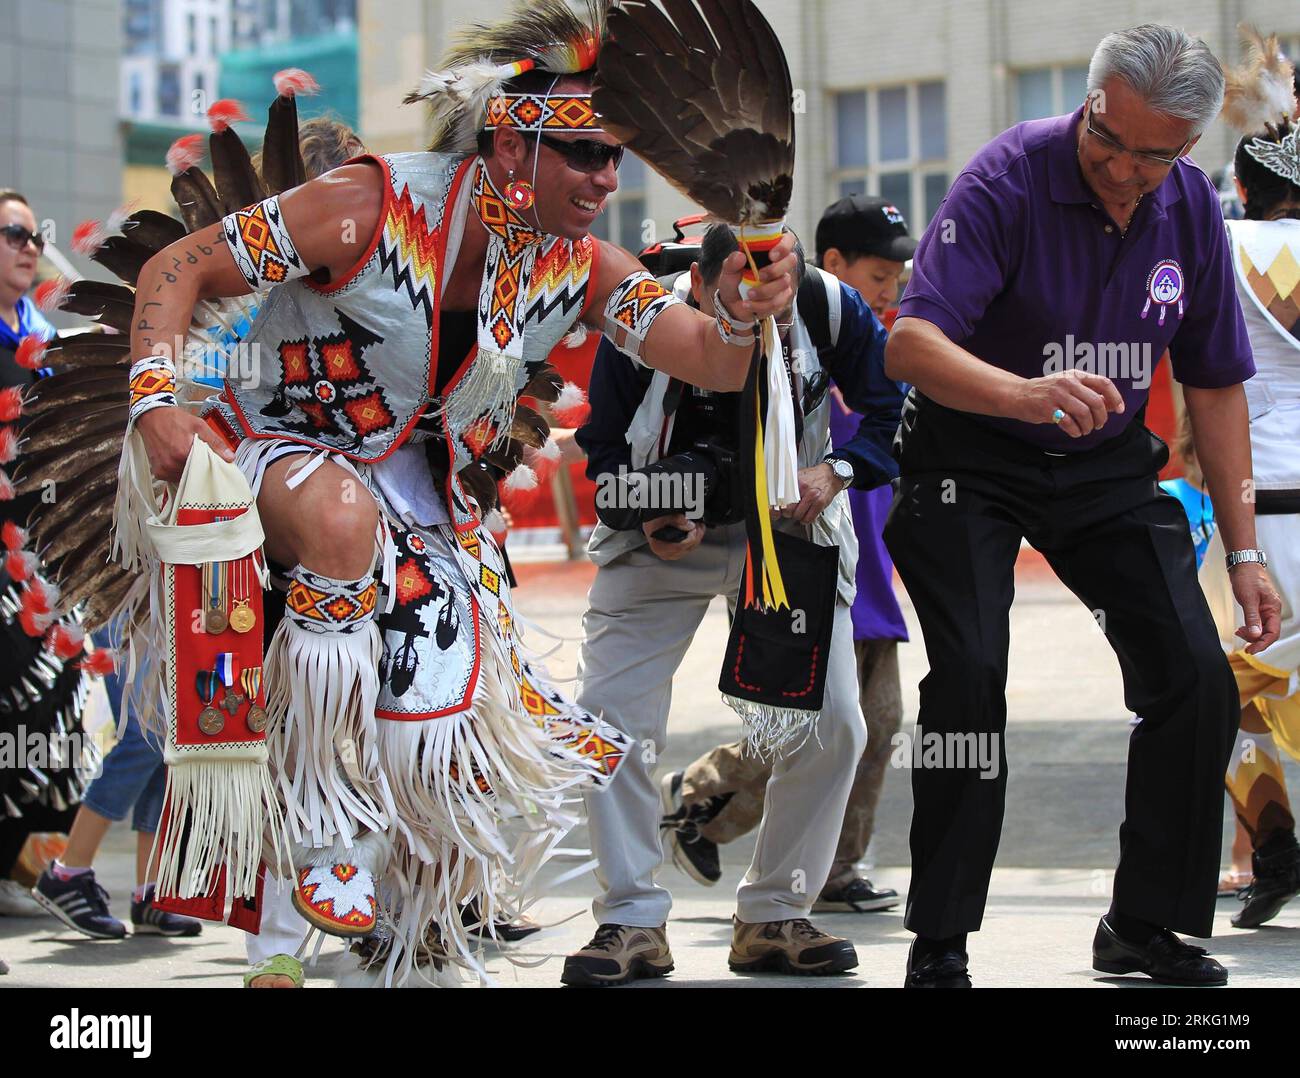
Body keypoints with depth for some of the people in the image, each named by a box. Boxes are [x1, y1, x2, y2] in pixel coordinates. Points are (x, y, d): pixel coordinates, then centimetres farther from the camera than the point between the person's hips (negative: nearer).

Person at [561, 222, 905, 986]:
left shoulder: (831, 310, -22)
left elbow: (896, 407, -9)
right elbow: (607, 452, -8)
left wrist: (836, 472, -26)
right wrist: (648, 522, -26)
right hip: (663, 533, -1)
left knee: (831, 725, -6)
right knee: (610, 720, -13)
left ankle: (774, 918, 10)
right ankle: (633, 922, 0)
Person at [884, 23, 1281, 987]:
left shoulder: (1192, 210, -6)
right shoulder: (1007, 180, -21)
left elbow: (1214, 385, 5)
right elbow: (911, 343, -31)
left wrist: (1244, 549, 3)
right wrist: (1025, 394, -50)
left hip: (1109, 470, 5)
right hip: (970, 458, -4)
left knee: (1198, 674, -6)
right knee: (971, 673, -20)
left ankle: (1148, 925, 9)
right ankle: (939, 943, -8)